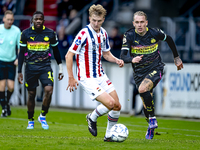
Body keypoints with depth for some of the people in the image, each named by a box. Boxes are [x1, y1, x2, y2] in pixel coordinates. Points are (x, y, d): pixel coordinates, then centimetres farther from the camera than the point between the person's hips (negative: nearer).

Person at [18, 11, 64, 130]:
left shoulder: (50, 34, 2)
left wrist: (60, 68, 12)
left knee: (49, 90, -18)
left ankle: (43, 116, 2)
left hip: (46, 66, 0)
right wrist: (19, 71, 2)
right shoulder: (26, 34, 0)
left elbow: (56, 51, 13)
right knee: (31, 94, 5)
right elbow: (21, 53, 5)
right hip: (30, 67, 0)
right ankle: (30, 121, 21)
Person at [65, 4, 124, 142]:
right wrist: (71, 78, -18)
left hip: (101, 75, 8)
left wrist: (116, 60, -1)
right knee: (110, 103, -19)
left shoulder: (103, 33, 5)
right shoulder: (84, 34, -18)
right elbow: (69, 55, -16)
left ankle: (109, 135, 22)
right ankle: (92, 118, 10)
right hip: (87, 78, -8)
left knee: (117, 106, 5)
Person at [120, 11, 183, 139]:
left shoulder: (155, 33, -10)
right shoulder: (129, 36, -11)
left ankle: (152, 119, -18)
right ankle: (151, 128, 26)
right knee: (146, 102, 5)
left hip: (156, 69, -3)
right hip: (139, 73, 3)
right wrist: (132, 59, -41)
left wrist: (177, 58, 19)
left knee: (143, 89, -30)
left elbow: (169, 39, 11)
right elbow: (123, 56, -18)